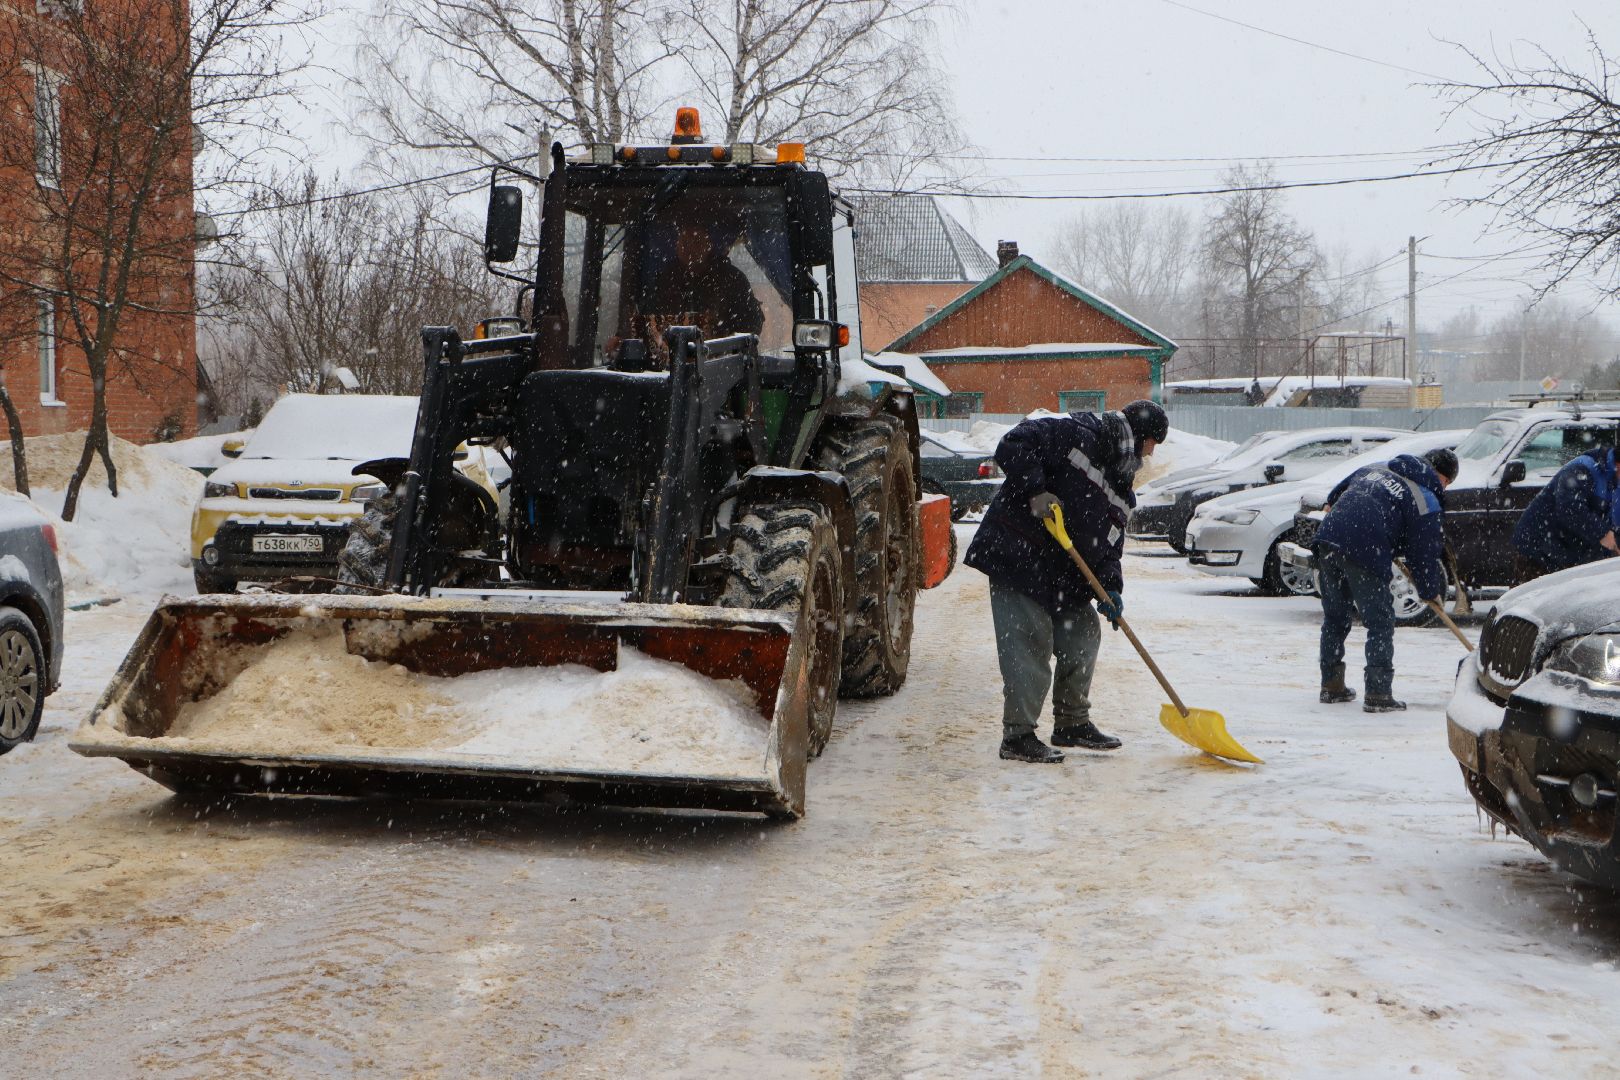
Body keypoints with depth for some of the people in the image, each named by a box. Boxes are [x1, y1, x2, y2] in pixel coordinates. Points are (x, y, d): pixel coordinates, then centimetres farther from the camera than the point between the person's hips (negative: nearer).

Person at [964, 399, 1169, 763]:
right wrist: (1035, 491, -27)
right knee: (1030, 645, -11)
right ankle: (1017, 736, -4)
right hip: (1016, 555, -9)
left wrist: (1110, 588, -3)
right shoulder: (1074, 436, -10)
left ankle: (1072, 723, 29)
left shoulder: (1120, 486, 16)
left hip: (1063, 576, 9)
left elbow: (1110, 543, 12)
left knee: (1082, 636, 13)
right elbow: (1013, 446, -19)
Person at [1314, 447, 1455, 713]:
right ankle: (1378, 694, 2)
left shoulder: (1375, 469, 24)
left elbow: (1335, 495, 35)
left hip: (1327, 539, 7)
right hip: (1364, 552, -7)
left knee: (1334, 618, 19)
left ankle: (1331, 686, 28)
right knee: (1380, 623, 4)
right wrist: (1431, 592, 17)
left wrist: (1335, 516, 54)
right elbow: (1423, 552, 5)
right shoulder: (1426, 500, 4)